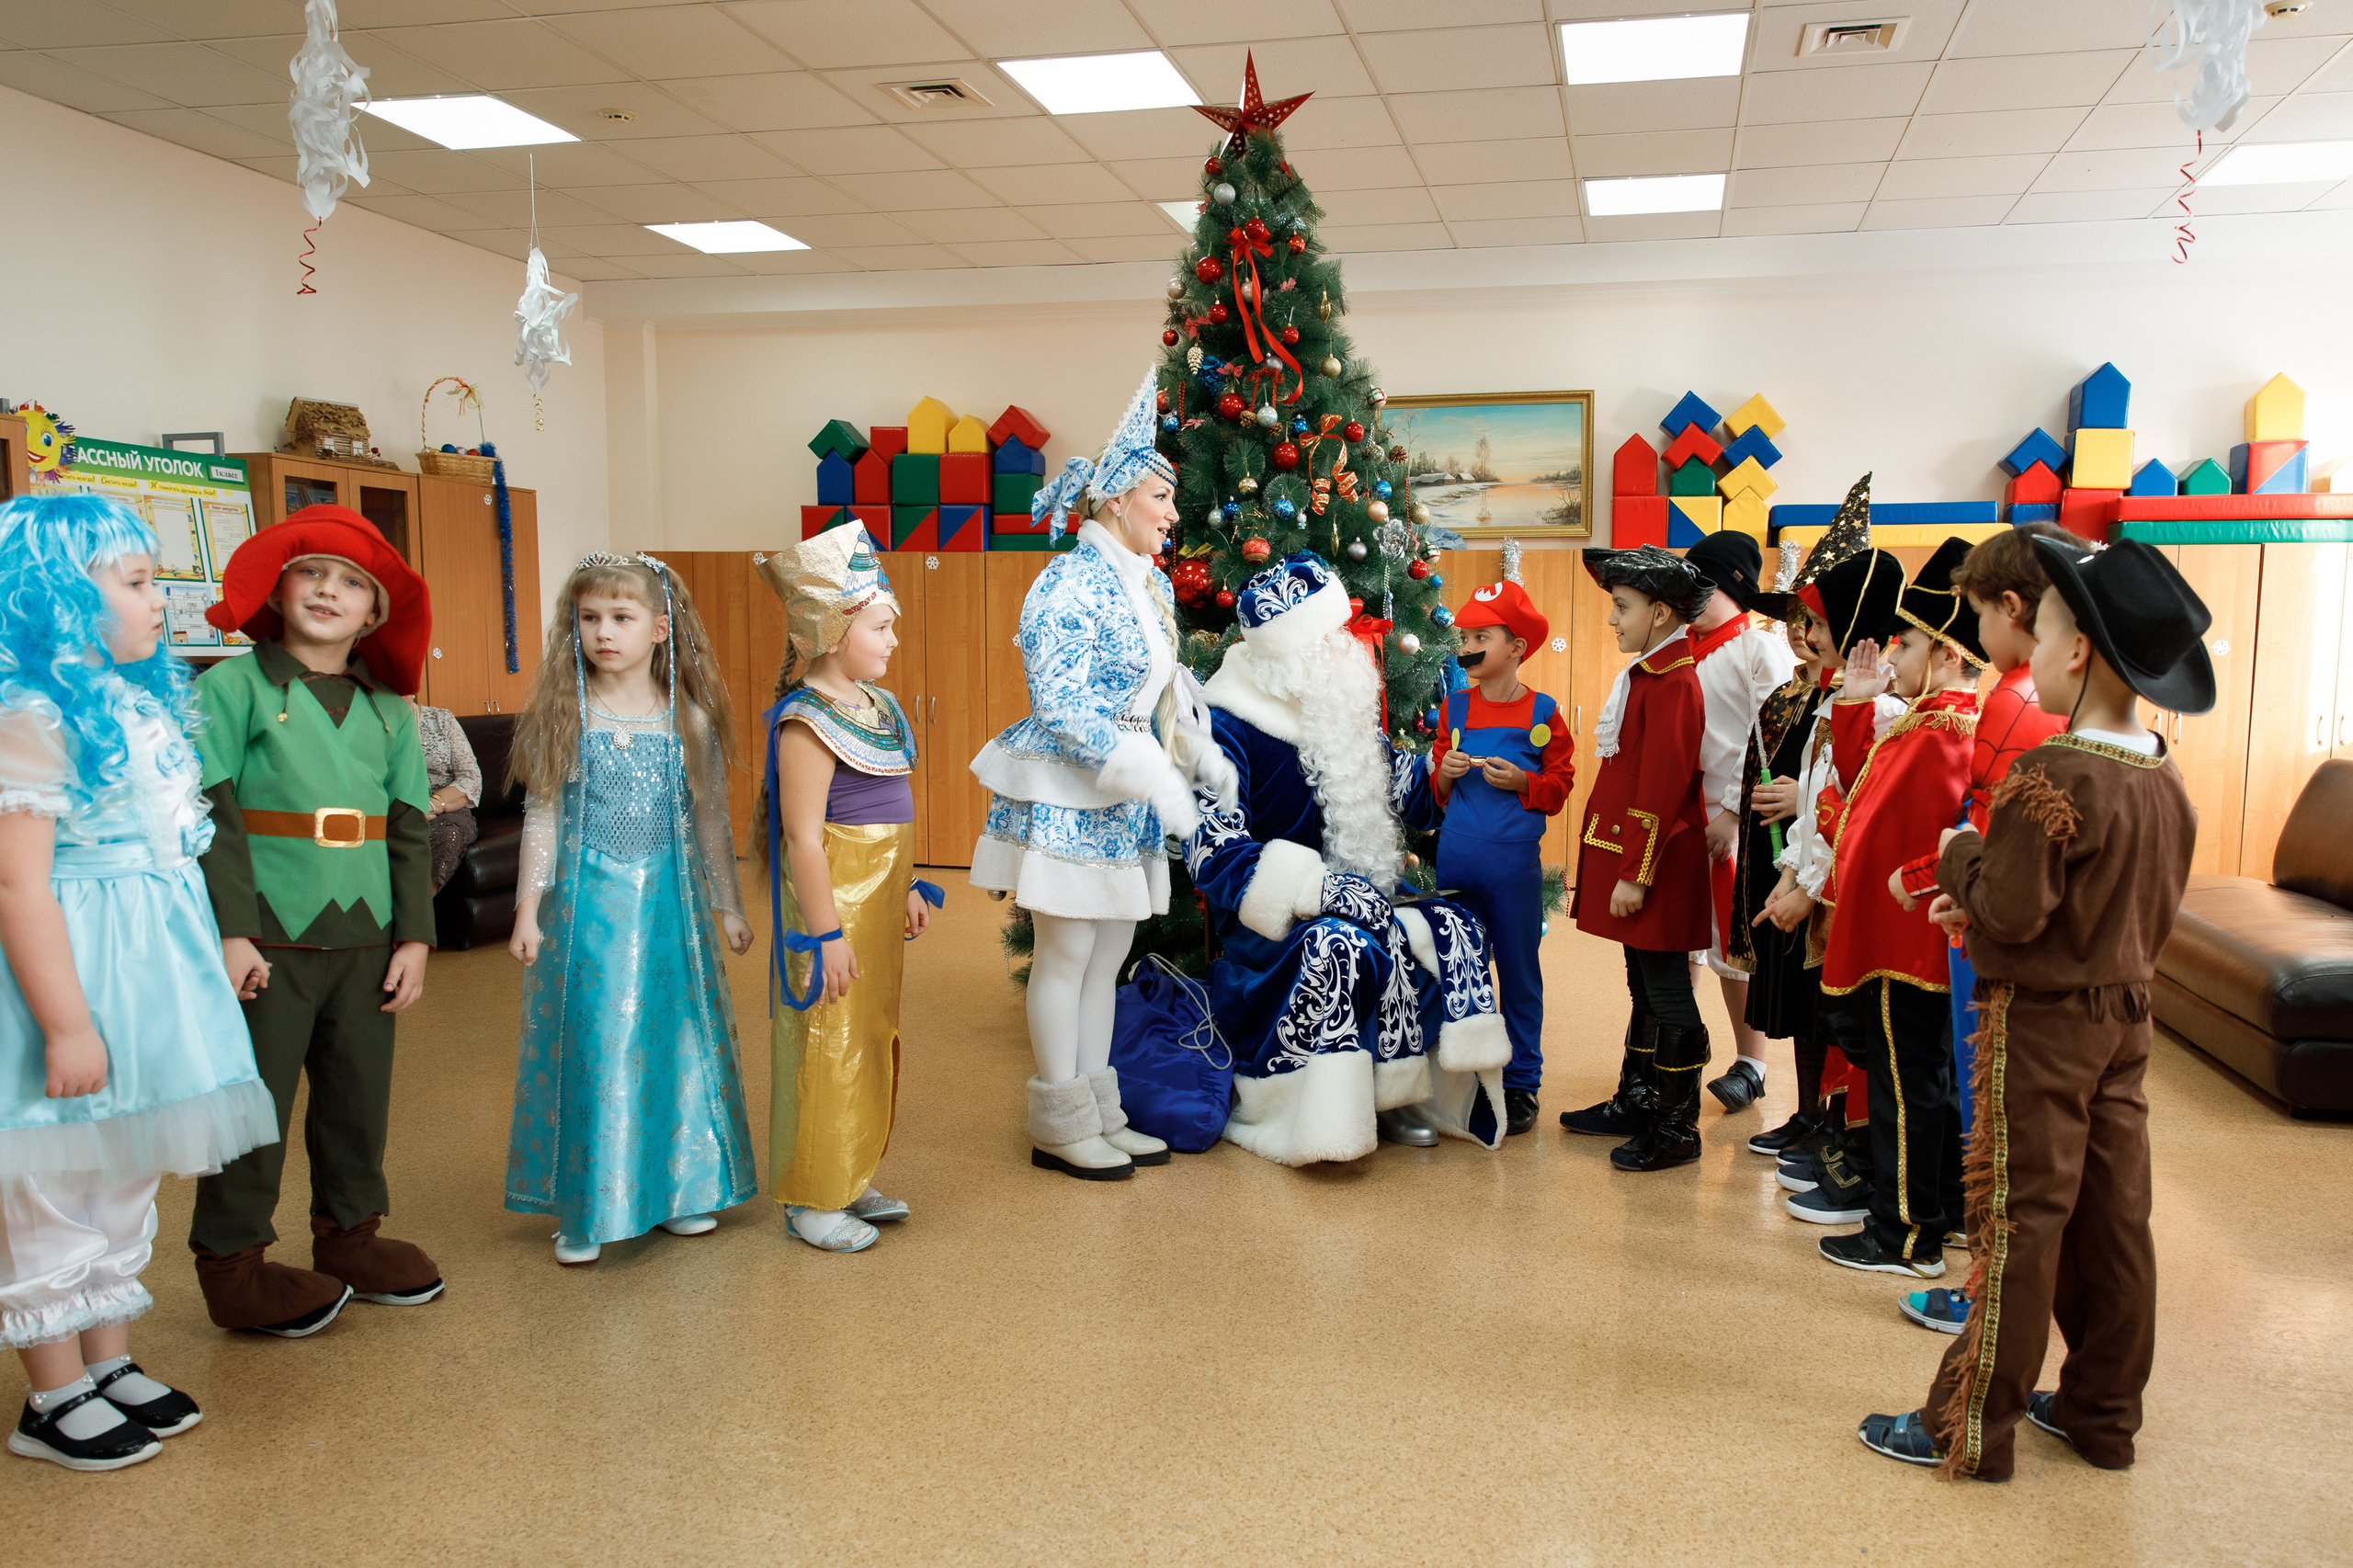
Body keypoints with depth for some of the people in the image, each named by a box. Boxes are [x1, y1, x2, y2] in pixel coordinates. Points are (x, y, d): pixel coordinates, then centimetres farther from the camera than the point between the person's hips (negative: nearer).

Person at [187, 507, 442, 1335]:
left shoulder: (387, 709, 11)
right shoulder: (230, 688, -2)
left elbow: (410, 828, 12)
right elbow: (210, 816, -8)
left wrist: (414, 933, 5)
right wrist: (229, 931, -15)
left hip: (365, 938, 5)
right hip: (268, 936, -4)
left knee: (361, 1092, 13)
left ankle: (350, 1234, 30)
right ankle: (233, 1261, 17)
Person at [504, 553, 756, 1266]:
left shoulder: (690, 721, 1)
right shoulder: (564, 716, -3)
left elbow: (711, 820, 7)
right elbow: (541, 818, 0)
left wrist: (729, 906, 10)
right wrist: (529, 907, -4)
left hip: (668, 901, 2)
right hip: (587, 903, -1)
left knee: (673, 1039, 7)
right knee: (589, 1046, 1)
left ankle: (680, 1188, 23)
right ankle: (584, 1209, 13)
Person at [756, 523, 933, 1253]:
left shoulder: (873, 705, 10)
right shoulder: (807, 720, -18)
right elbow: (803, 836, -21)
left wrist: (907, 888, 19)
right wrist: (826, 933, -22)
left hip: (877, 901, 9)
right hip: (834, 899, -9)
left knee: (873, 1040, 17)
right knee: (828, 1049, 1)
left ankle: (851, 1179, 31)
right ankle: (812, 1199, 15)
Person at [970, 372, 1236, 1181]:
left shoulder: (1153, 585, 11)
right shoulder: (1073, 581, -16)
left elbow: (1171, 686, 21)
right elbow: (1058, 703, -21)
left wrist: (1202, 754, 5)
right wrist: (1155, 776, -23)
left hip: (1129, 801, 8)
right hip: (1069, 797, -8)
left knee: (1108, 956, 13)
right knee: (1066, 955, 1)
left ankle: (1098, 1112, 24)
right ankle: (1060, 1127, 12)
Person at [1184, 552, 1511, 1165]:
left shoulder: (1340, 709, 11)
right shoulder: (1227, 725, -13)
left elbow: (1394, 781, 25)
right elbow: (1211, 849, -22)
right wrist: (1319, 886, -29)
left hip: (1351, 898, 8)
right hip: (1270, 923, -8)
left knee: (1454, 926, -12)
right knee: (1344, 947, -37)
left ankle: (1396, 1096, -4)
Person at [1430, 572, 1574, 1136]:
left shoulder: (1541, 713, -1)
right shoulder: (1455, 707, 9)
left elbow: (1559, 785, 1)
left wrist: (1521, 782, -15)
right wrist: (1445, 774, -6)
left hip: (1514, 860, -3)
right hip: (1456, 855, 3)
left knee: (1519, 972, 5)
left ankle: (1521, 1083, 16)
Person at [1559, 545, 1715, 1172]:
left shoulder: (1672, 683, -17)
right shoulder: (1650, 674, 14)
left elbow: (1662, 788, -21)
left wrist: (1635, 873, -21)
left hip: (1656, 862, -10)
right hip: (1632, 856, 10)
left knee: (1667, 993, -1)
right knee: (1645, 987, 18)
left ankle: (1676, 1128, 8)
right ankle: (1634, 1103, 30)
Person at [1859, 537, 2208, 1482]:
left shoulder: (2053, 775, -22)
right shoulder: (2166, 783, 4)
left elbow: (2008, 912, -22)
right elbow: (2149, 913, 12)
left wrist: (1961, 855, -3)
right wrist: (1978, 903, 9)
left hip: (2040, 1023, -8)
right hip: (2125, 1017, 8)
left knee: (2018, 1221, 0)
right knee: (2114, 1215, 14)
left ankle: (1973, 1428, 11)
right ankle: (2103, 1411, 27)